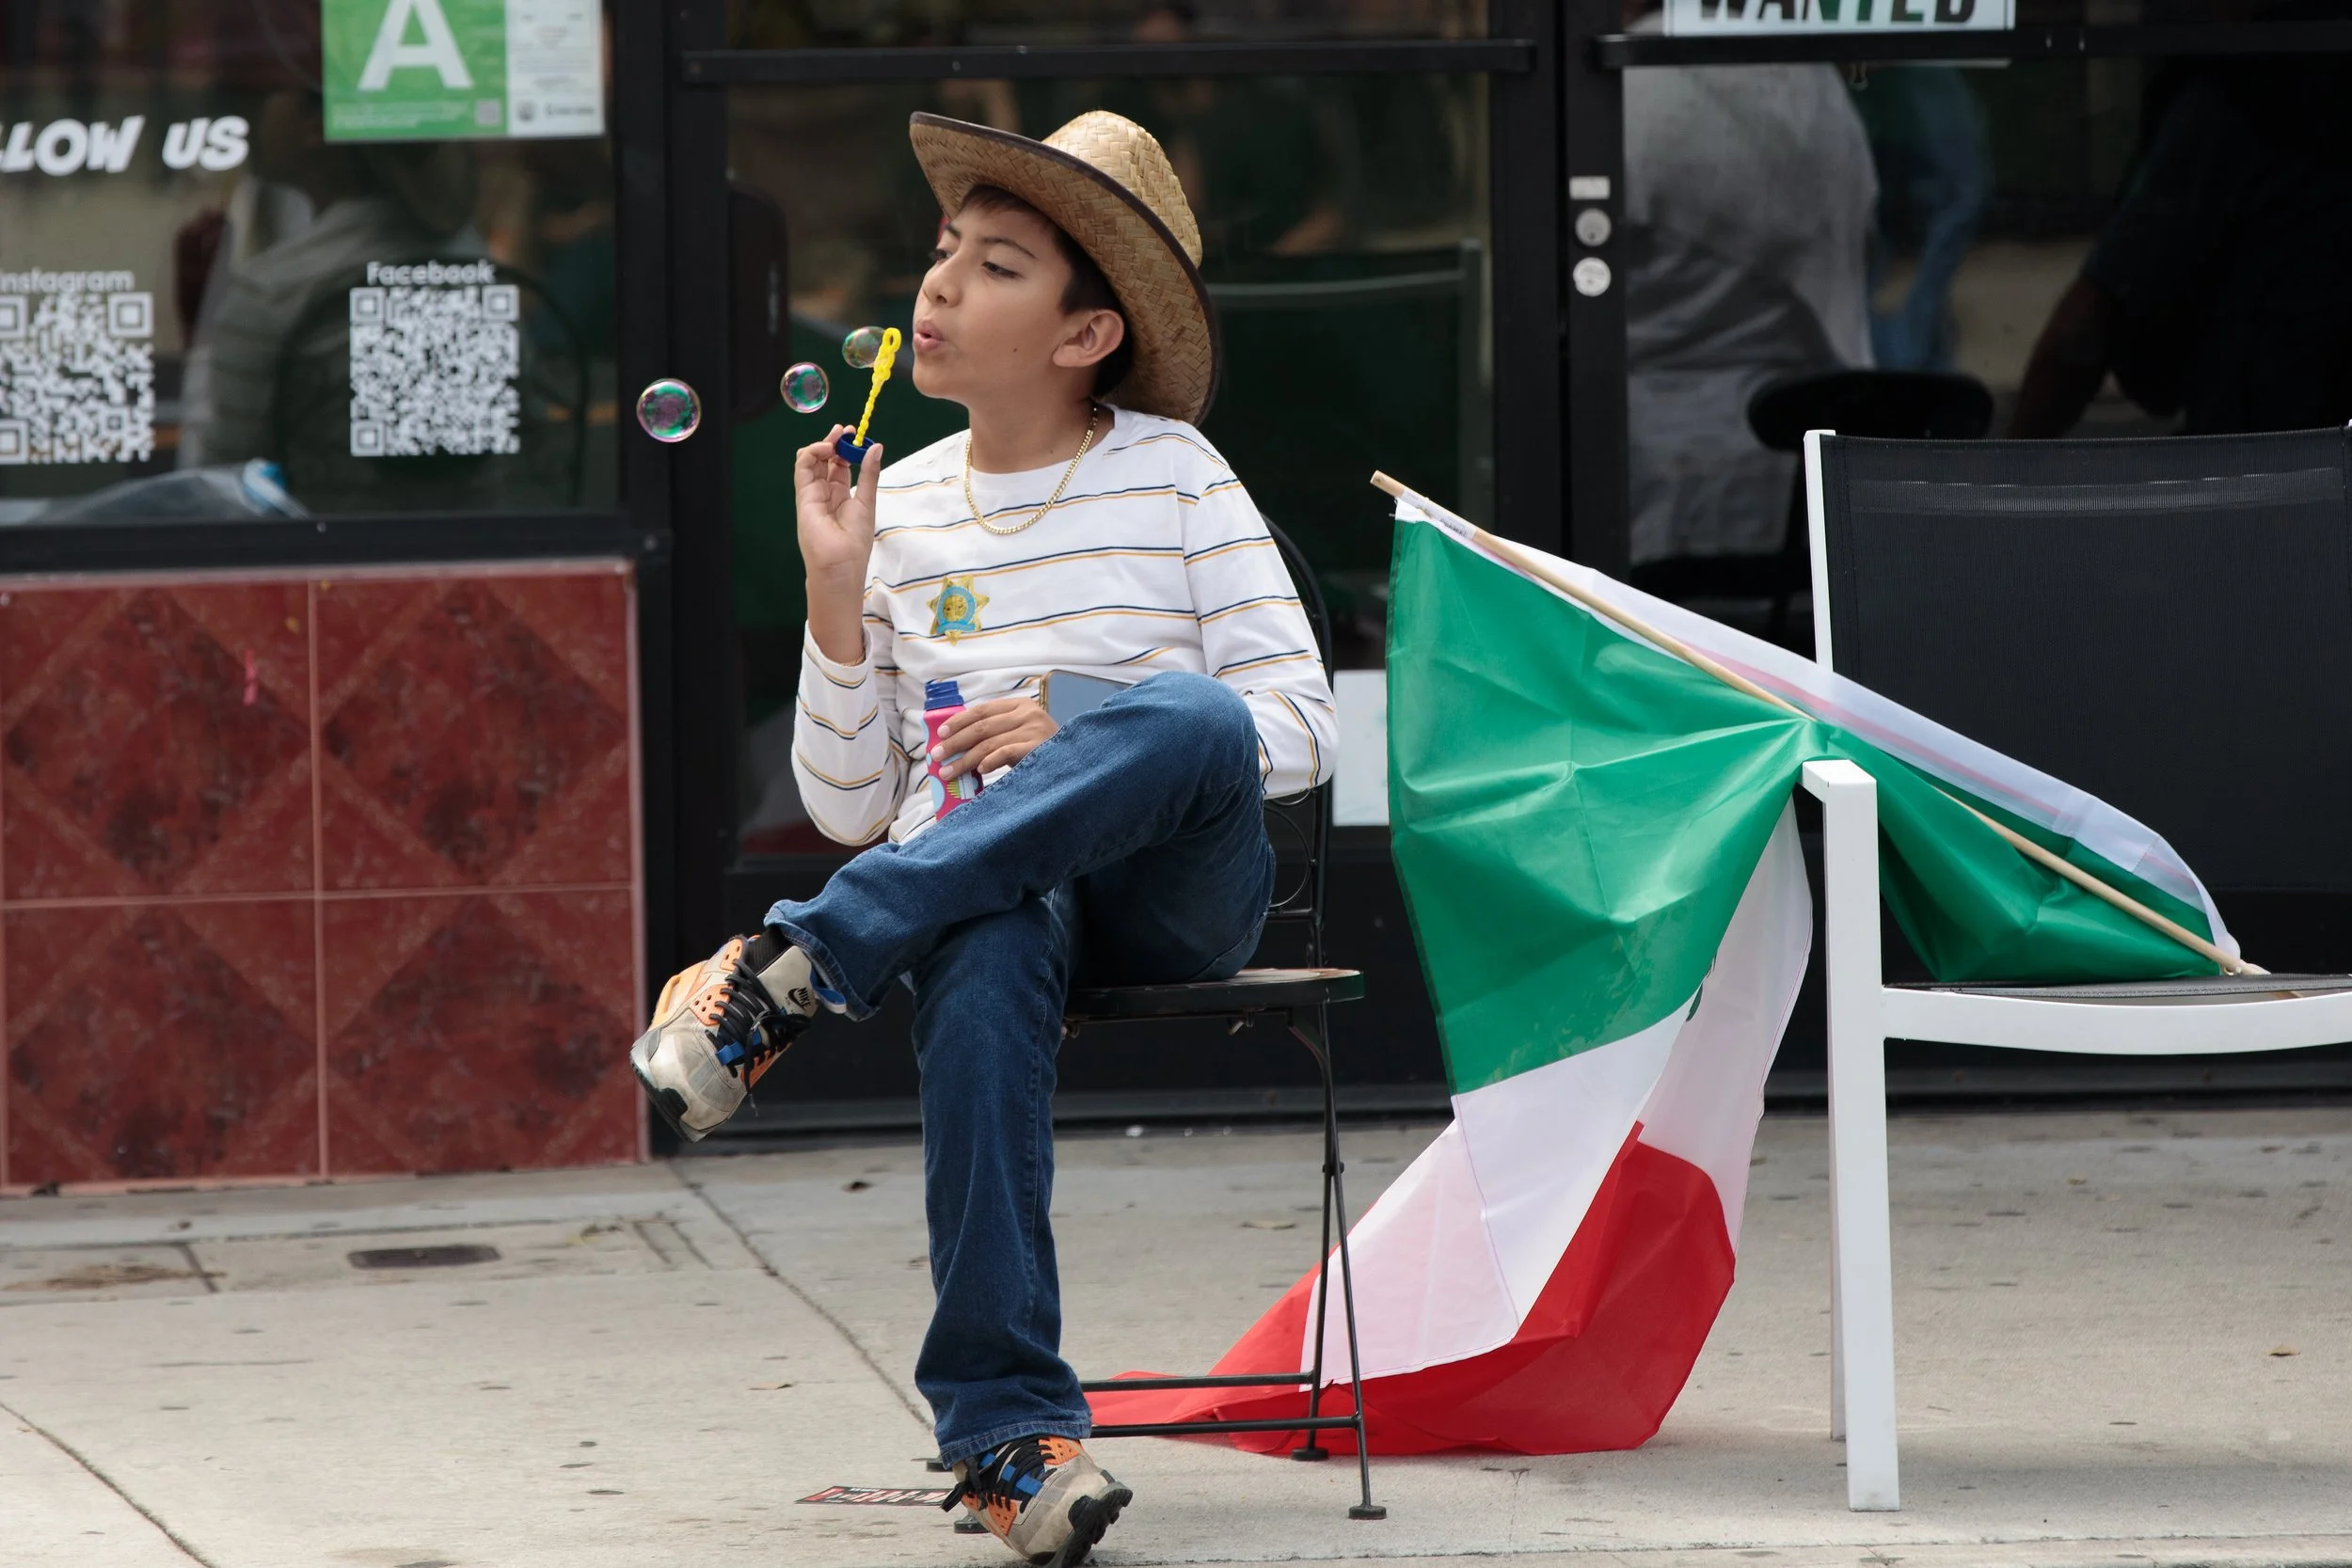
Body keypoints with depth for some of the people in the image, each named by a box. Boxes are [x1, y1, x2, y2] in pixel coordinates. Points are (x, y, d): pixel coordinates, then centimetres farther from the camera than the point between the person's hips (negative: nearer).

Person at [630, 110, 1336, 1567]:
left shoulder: (1171, 474, 5)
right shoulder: (900, 505, 12)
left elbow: (1301, 728, -1)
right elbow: (852, 805, 10)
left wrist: (1083, 734, -15)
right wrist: (838, 590, -3)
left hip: (1172, 890, -1)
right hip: (986, 884, 1)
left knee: (1190, 718, -37)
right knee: (982, 974, -39)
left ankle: (791, 970, -34)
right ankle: (1009, 1421, -34)